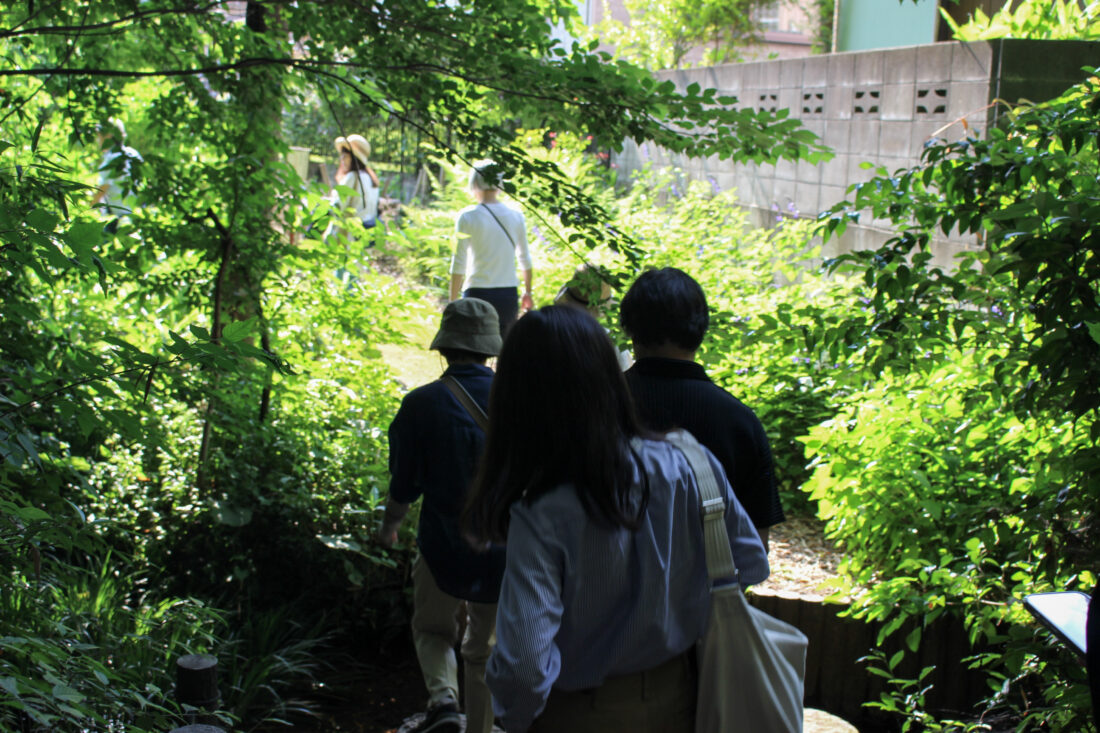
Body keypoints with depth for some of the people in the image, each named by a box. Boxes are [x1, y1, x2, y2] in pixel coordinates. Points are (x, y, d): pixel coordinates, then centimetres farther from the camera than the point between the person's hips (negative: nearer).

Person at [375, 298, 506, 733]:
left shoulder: (421, 404, -11)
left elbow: (404, 485, -3)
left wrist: (388, 527, 17)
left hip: (444, 548, -2)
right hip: (505, 550, 2)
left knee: (432, 631, 21)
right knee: (484, 651, 19)